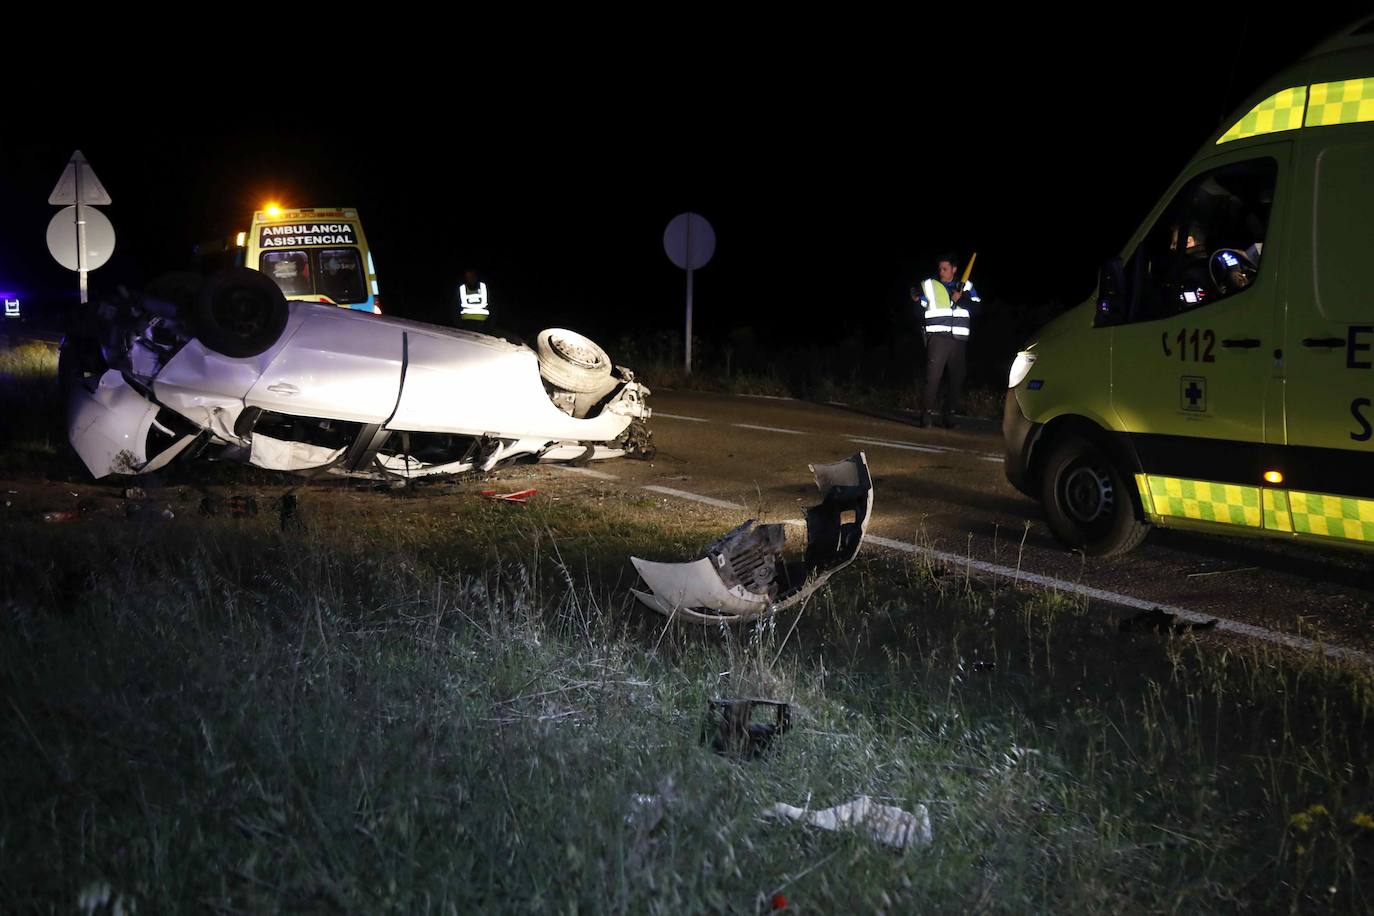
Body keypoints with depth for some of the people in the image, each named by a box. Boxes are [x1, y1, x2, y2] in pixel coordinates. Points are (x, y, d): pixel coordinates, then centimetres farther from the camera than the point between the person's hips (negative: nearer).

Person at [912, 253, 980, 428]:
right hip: (937, 336, -3)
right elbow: (920, 313, 4)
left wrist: (960, 299, -12)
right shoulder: (928, 285, 7)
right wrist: (917, 301, -15)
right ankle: (925, 413, -12)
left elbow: (976, 307, 1)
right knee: (933, 375, -14)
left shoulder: (966, 286, 12)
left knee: (957, 377, 5)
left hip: (959, 339, 3)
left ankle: (949, 414, 14)